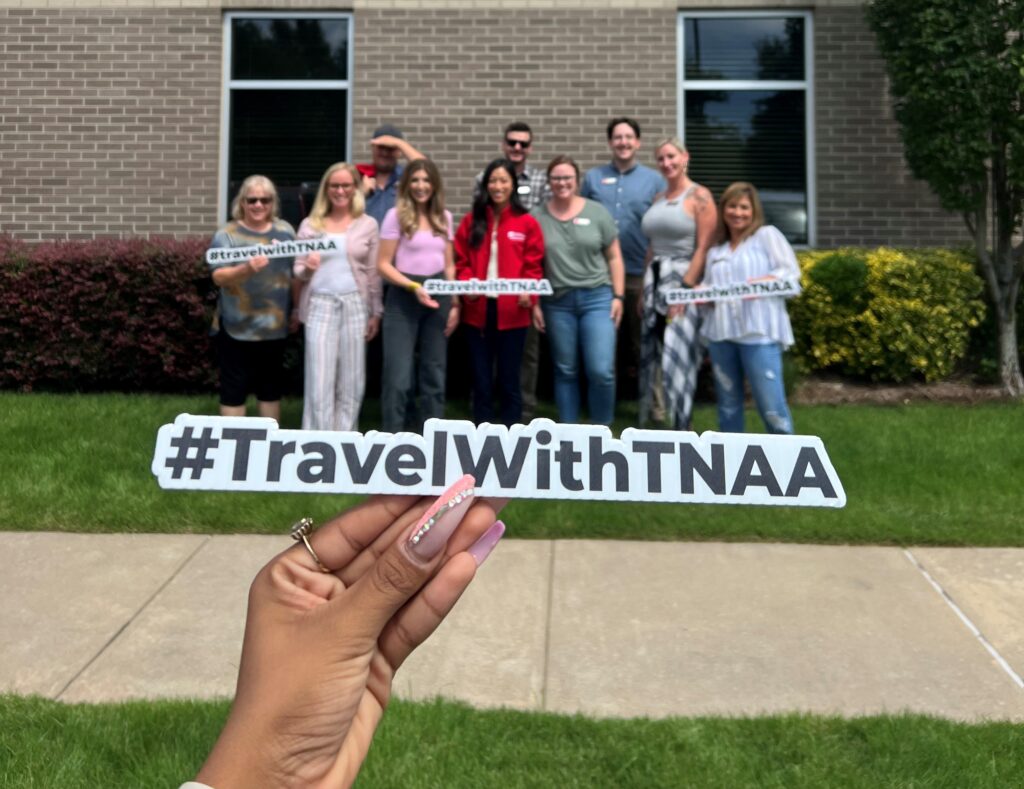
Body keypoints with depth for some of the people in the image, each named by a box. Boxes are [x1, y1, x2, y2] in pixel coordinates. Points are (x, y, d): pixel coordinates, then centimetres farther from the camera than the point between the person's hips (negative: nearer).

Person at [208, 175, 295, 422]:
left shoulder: (285, 230, 6)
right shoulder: (227, 234, -6)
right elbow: (219, 277, -15)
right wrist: (246, 269, -34)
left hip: (274, 325, 4)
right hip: (238, 327, -4)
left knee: (271, 386, 14)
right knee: (234, 387, 3)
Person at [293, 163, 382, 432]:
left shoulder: (368, 224, 5)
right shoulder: (310, 225, 5)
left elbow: (374, 272, 6)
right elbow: (298, 271, 6)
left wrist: (376, 312, 3)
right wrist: (307, 267, -17)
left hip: (355, 306, 1)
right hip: (320, 305, -1)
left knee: (351, 382, 5)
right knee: (319, 381, -2)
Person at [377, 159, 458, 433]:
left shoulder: (444, 217, 10)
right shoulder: (396, 215, -4)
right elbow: (383, 264, -7)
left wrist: (454, 303, 7)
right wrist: (413, 287, -18)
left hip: (437, 297, 5)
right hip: (404, 298, -5)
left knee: (434, 373, 11)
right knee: (399, 376, -7)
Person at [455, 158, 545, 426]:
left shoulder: (527, 223, 2)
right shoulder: (471, 221, 7)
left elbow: (533, 267, 1)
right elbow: (461, 262, 7)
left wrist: (528, 294, -16)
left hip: (512, 312, -2)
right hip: (477, 311, 2)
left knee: (509, 379, 7)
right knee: (481, 380, 9)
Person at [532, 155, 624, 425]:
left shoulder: (597, 212, 3)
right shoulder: (537, 217, 4)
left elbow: (614, 257, 5)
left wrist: (618, 296, -1)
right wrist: (534, 303, 3)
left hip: (597, 297, -1)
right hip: (557, 302, 1)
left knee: (601, 371, -8)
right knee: (565, 371, 9)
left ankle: (603, 430, 12)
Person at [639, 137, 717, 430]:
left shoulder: (699, 196, -6)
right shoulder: (658, 199, 14)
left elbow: (704, 248, -12)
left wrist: (684, 289, -19)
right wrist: (645, 288, 14)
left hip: (684, 280, -7)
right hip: (655, 282, 7)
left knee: (677, 354, -7)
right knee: (653, 354, 10)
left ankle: (679, 426, 2)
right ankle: (652, 420, 21)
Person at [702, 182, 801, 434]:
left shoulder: (767, 235, 8)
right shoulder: (715, 252, 22)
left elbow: (791, 271, -2)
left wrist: (764, 281, -20)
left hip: (759, 333, -5)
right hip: (721, 333, 5)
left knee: (771, 406, -9)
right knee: (728, 405, 9)